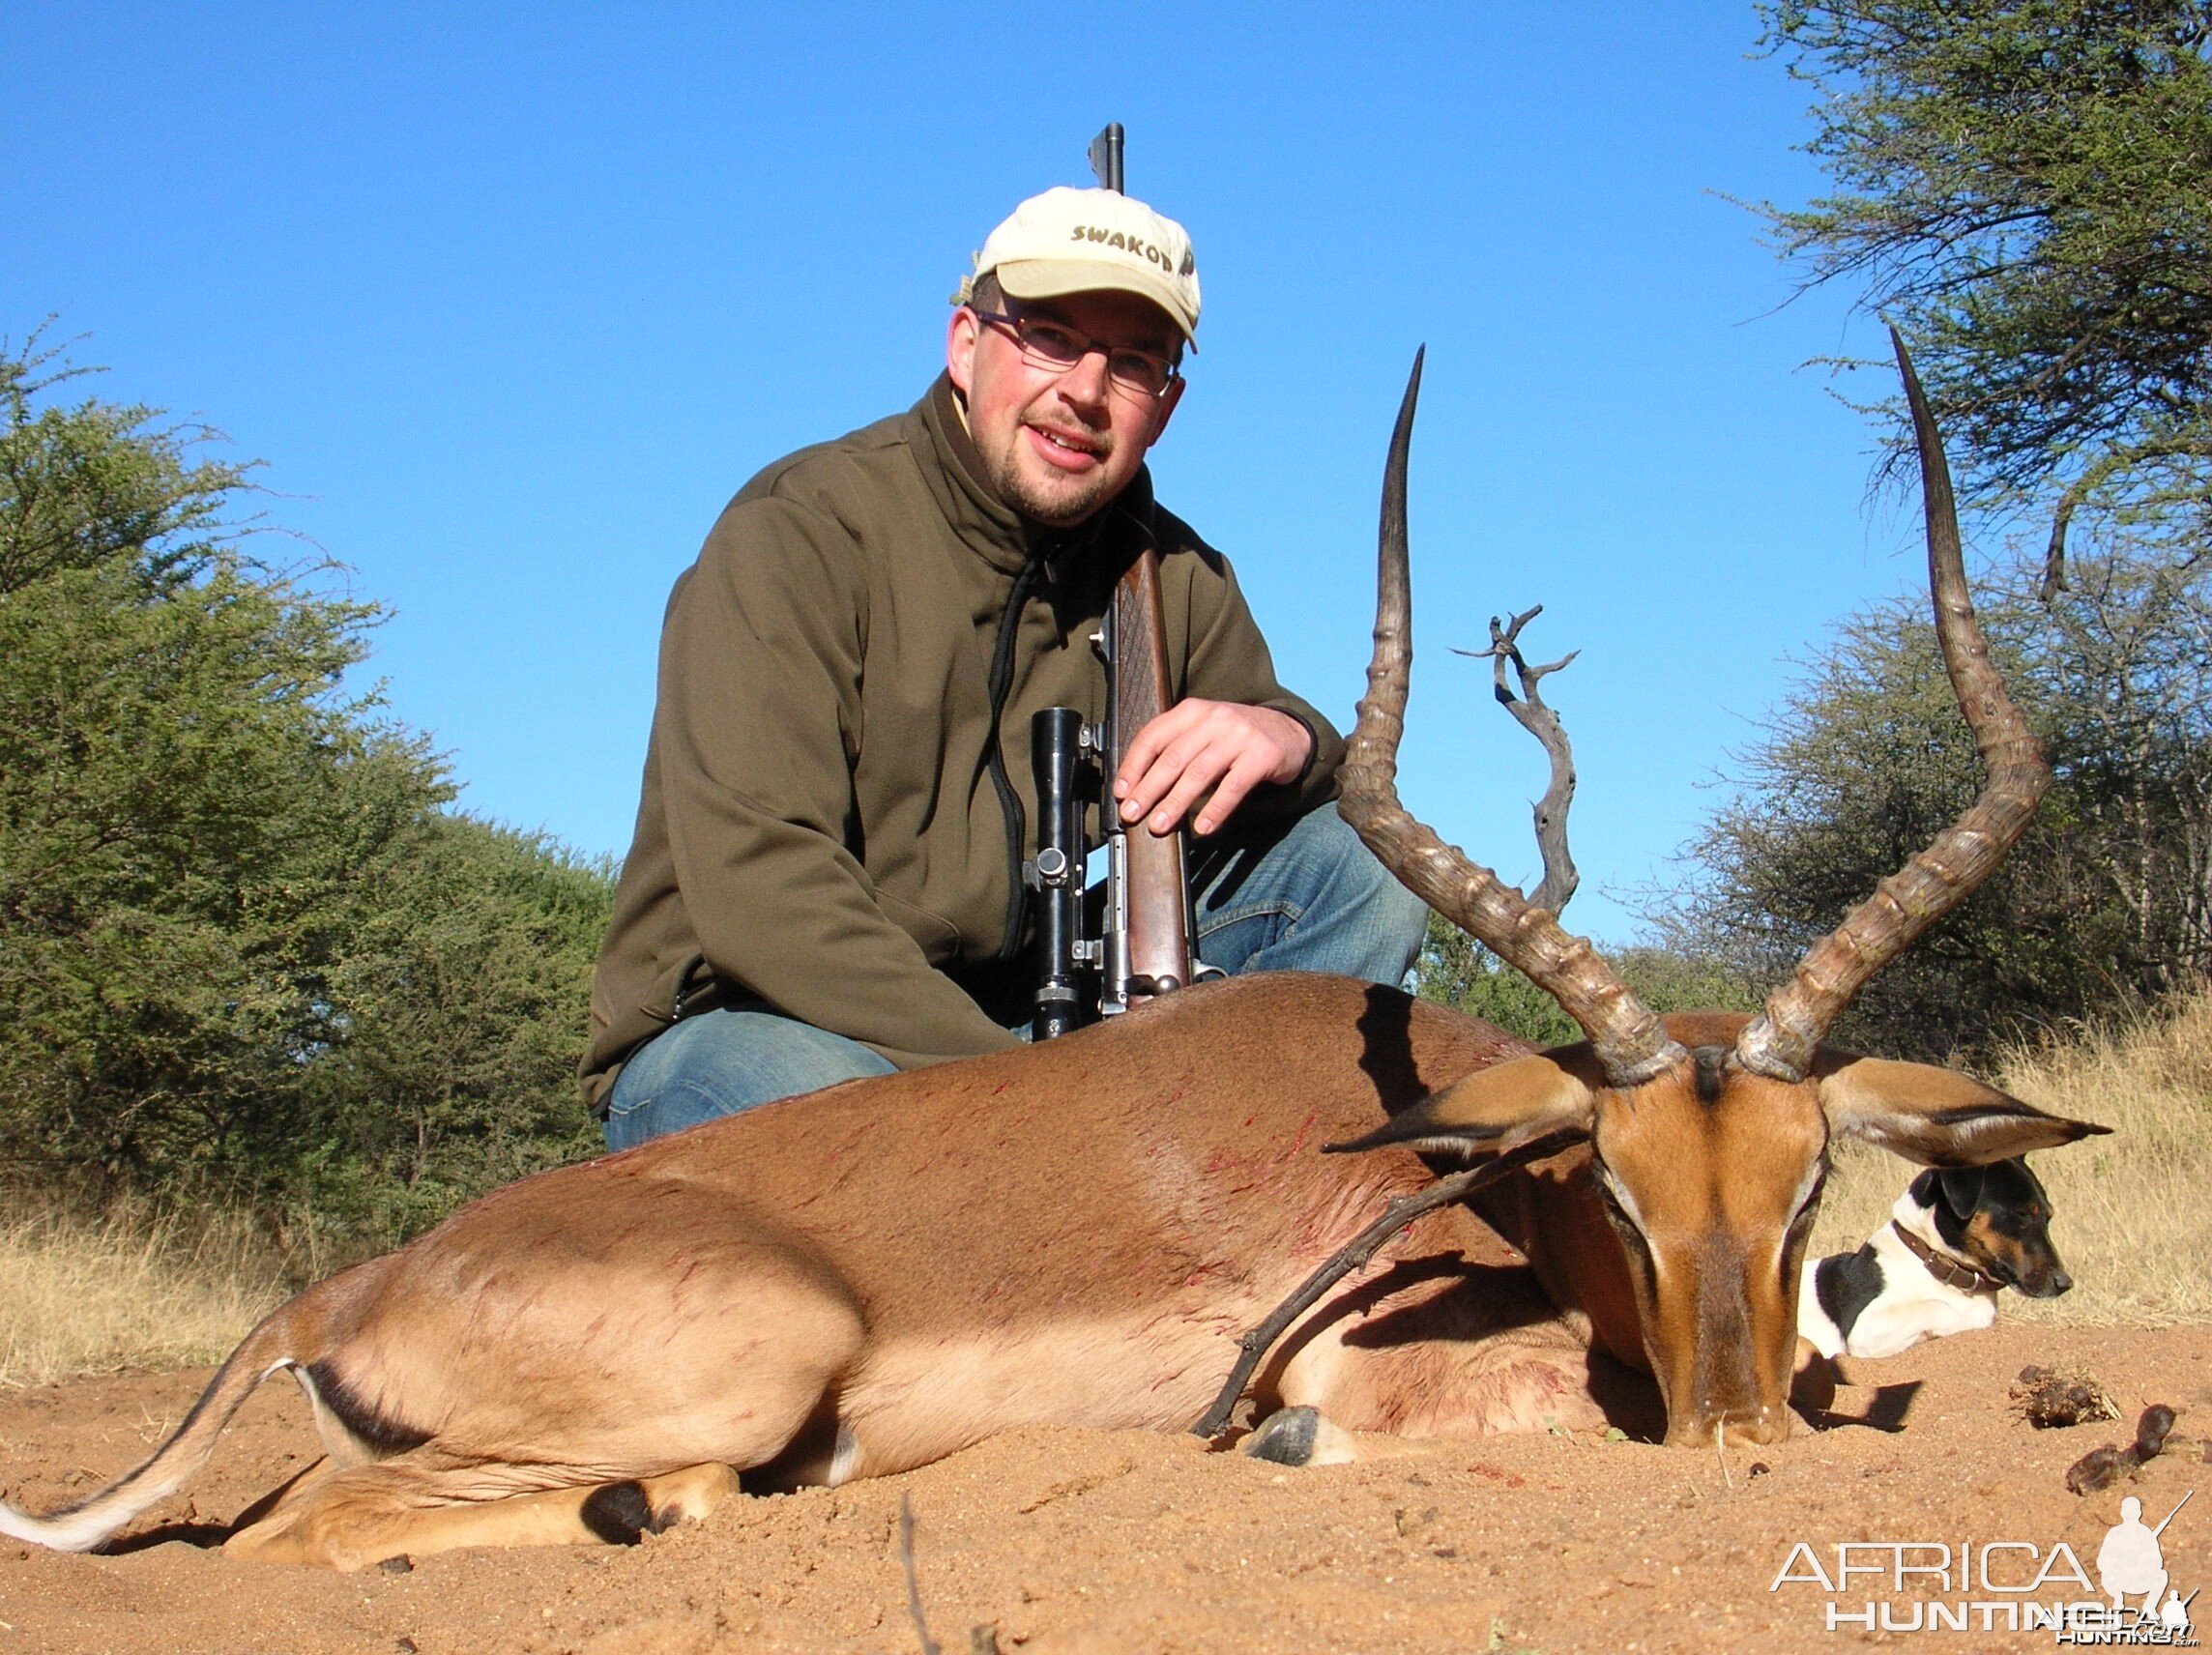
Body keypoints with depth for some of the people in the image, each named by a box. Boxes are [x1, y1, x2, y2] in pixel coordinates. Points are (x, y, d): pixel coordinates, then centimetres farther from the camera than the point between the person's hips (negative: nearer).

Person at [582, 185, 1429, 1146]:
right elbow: (755, 884, -26)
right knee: (820, 1087, -41)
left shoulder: (1169, 577, 6)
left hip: (1011, 1021, 6)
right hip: (728, 1026, -5)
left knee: (1352, 869, -7)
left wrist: (1283, 740, -18)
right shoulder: (799, 534, -15)